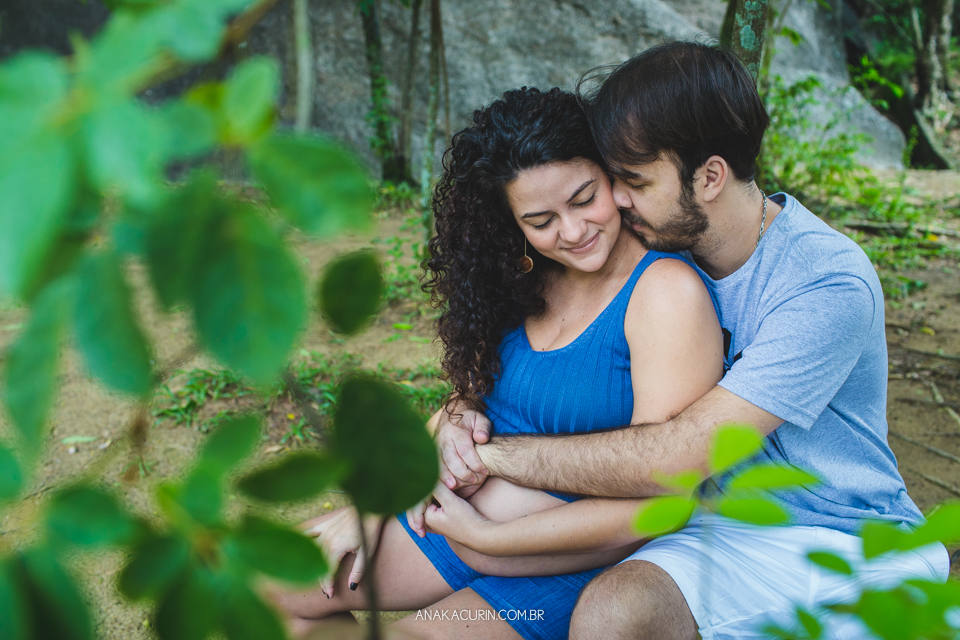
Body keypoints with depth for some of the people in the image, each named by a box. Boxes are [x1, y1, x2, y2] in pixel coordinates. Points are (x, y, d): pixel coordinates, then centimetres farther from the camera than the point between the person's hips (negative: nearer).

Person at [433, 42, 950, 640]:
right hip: (730, 526, 3)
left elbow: (673, 456, -27)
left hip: (851, 540, -2)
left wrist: (497, 453, -21)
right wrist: (465, 415, -13)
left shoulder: (828, 286, -22)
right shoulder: (665, 248, -3)